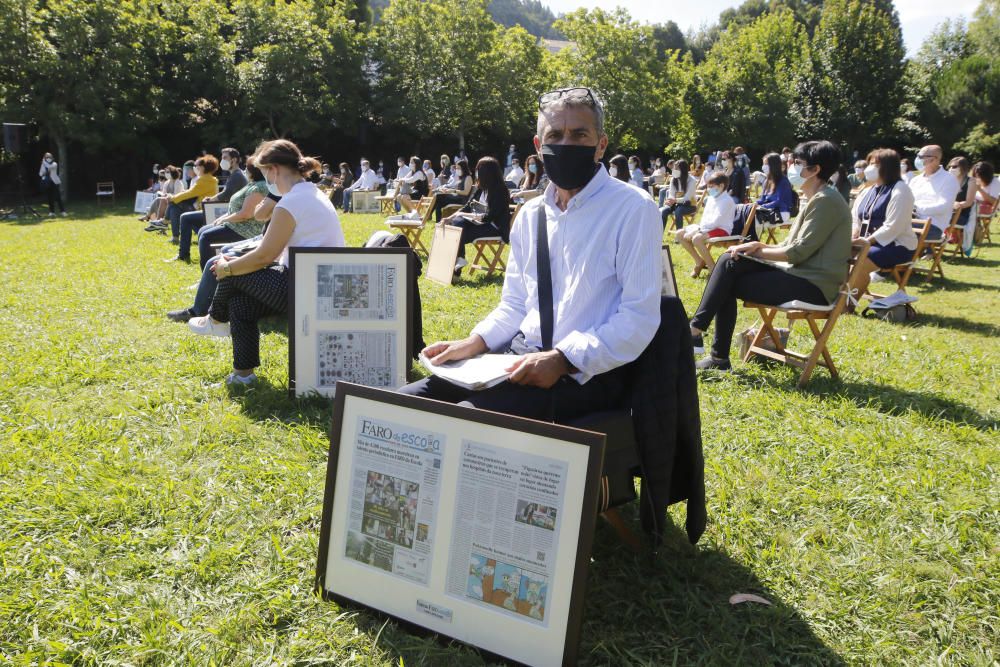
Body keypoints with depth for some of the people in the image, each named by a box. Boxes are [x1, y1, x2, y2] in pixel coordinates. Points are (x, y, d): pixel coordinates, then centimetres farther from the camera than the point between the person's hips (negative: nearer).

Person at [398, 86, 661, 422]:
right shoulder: (530, 214, 14)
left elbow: (639, 317, -13)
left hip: (583, 373, -6)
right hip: (521, 360, 6)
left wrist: (561, 359, -23)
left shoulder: (634, 209, -6)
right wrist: (474, 343, 2)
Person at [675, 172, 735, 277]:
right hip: (706, 228, 10)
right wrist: (699, 227, -4)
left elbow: (715, 222, -22)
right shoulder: (711, 198, 13)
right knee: (679, 234, 3)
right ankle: (700, 261, 11)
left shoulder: (726, 200, -15)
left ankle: (712, 268, -21)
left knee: (697, 239, -37)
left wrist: (700, 228, -19)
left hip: (721, 230, -10)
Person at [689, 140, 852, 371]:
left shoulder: (825, 201, -14)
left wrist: (758, 252, -7)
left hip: (812, 285, -9)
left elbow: (798, 252, -19)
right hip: (801, 275, 9)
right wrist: (759, 246, -1)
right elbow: (790, 247, 16)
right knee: (730, 261, -5)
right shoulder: (815, 200, 18)